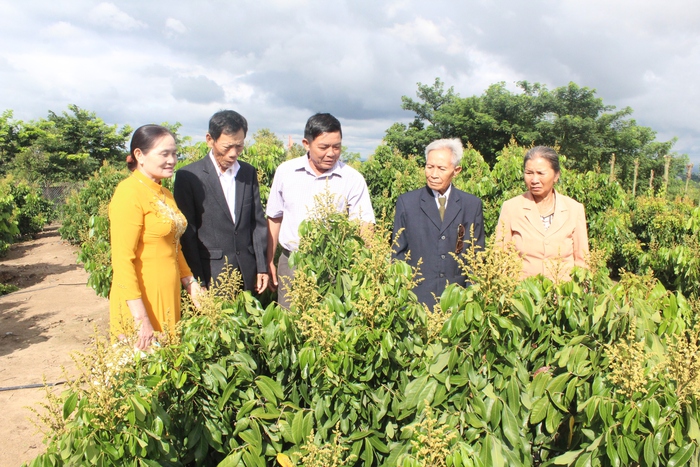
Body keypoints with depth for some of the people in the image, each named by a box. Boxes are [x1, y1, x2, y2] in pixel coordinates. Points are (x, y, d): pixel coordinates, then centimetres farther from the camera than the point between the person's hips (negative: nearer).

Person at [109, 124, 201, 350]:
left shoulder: (164, 194, 11)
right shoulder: (130, 193, -14)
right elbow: (122, 260, -18)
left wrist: (190, 283, 11)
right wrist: (140, 319, -21)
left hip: (168, 297, 8)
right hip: (141, 301, -8)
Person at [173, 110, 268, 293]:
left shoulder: (249, 172, 7)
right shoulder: (188, 176, -6)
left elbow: (258, 222, 9)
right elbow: (187, 233, -6)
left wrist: (262, 267, 5)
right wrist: (197, 282, -8)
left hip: (247, 273, 4)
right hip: (211, 275, -3)